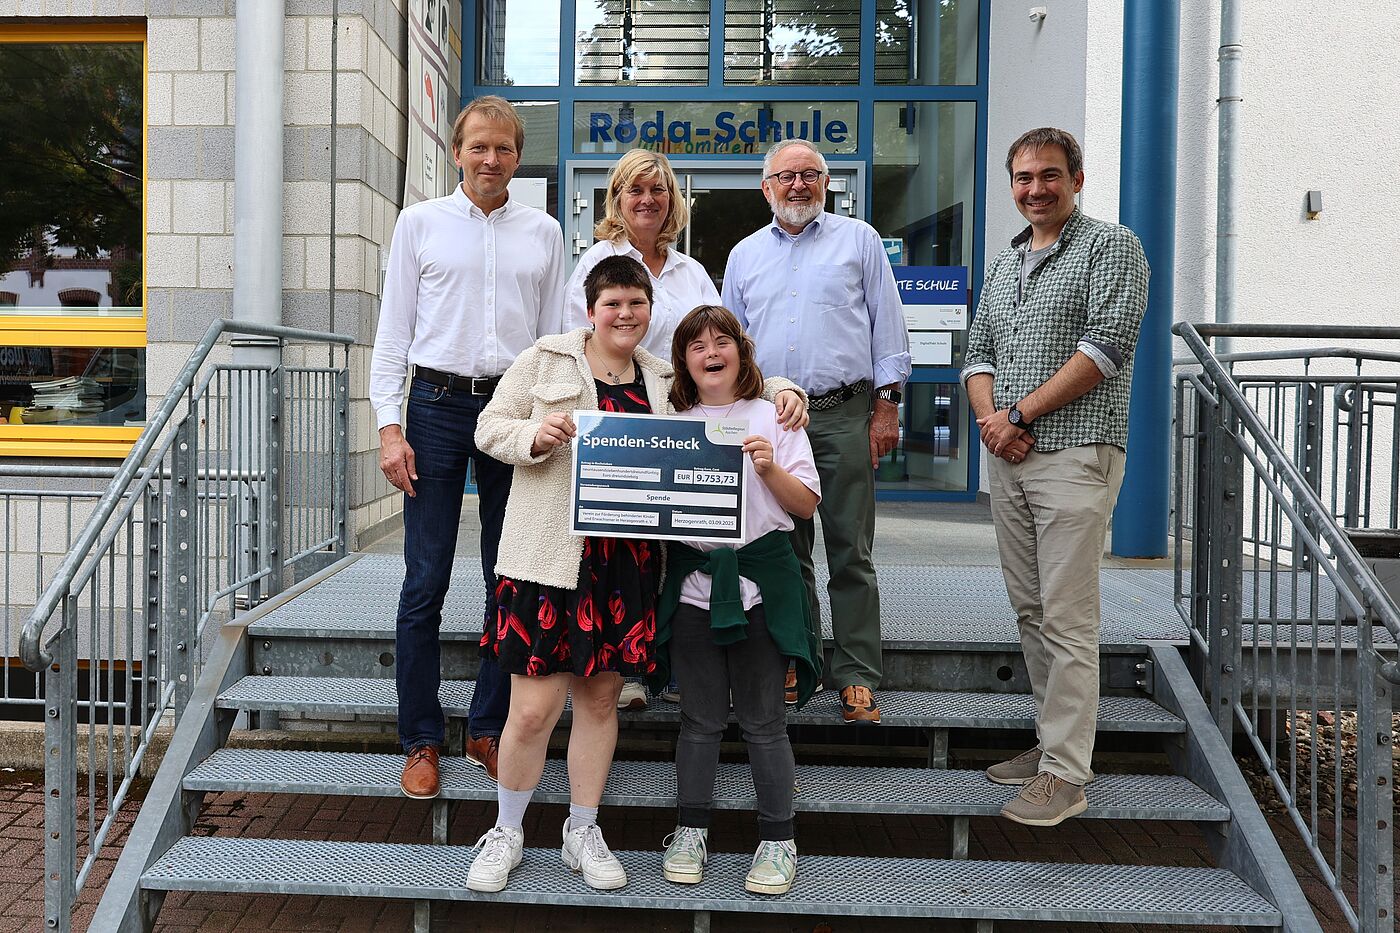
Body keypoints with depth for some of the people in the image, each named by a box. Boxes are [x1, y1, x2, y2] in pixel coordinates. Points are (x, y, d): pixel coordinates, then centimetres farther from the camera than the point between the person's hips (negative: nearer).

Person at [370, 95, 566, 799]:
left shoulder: (543, 233, 11)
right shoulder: (421, 222, 7)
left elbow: (555, 333, 13)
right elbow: (394, 330, 5)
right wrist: (390, 425, -5)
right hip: (438, 405, -2)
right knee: (425, 583, 0)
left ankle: (489, 728, 20)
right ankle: (421, 741, 13)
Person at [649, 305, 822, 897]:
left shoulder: (771, 418, 3)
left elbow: (807, 505, 1)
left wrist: (770, 469, -15)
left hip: (758, 579, -2)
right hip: (692, 580, 2)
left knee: (762, 720, 4)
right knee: (700, 718, 9)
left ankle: (778, 839, 17)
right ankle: (691, 830, 24)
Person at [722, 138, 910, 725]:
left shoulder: (859, 240, 8)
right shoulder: (745, 254, 16)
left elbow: (887, 326, 4)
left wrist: (886, 405, -3)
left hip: (844, 417, -3)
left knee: (851, 553, -1)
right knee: (784, 549, 8)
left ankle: (857, 677, 6)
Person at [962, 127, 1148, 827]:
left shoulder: (1111, 247, -2)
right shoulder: (1003, 263, 19)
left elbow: (1107, 346, -13)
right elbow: (979, 352, 17)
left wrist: (1018, 413, -13)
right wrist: (989, 416, -4)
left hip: (1074, 454, -7)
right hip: (1007, 458, 7)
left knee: (1067, 619, -6)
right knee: (1029, 610, 12)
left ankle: (1065, 775, 0)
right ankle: (1055, 739, 24)